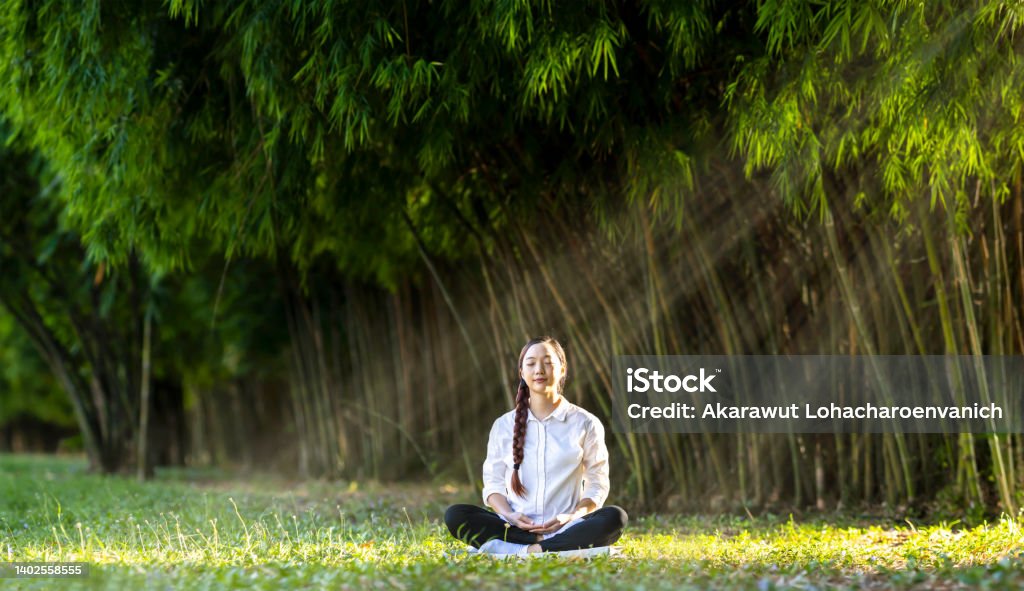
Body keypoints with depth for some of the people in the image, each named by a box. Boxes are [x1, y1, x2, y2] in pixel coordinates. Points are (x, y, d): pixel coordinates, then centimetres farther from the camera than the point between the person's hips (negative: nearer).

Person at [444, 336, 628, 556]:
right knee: (455, 515, -24)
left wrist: (572, 517, -12)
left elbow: (597, 485, 8)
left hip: (566, 528, -1)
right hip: (515, 527, 1)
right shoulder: (504, 426, 11)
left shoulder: (586, 424, 7)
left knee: (614, 517, -32)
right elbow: (493, 482, 13)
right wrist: (509, 515, -10)